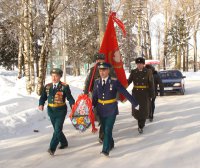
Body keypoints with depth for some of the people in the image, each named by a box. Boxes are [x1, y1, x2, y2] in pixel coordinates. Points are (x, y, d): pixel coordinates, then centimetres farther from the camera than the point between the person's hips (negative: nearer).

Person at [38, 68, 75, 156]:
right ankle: (64, 143, 38)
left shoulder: (64, 86, -8)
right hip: (51, 111, 5)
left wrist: (72, 104, -31)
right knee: (56, 129, 16)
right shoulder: (47, 86, 6)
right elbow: (43, 97, 6)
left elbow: (69, 97, -13)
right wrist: (41, 104, -13)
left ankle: (52, 148, -9)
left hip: (61, 111, -5)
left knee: (57, 129, -11)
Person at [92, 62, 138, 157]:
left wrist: (134, 102, -7)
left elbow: (125, 93, -8)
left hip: (111, 110, -4)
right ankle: (111, 144, 34)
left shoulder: (114, 82, -11)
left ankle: (106, 149, -9)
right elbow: (94, 97, 7)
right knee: (104, 130, 13)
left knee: (108, 130, -12)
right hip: (101, 110, 4)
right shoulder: (97, 82, 0)